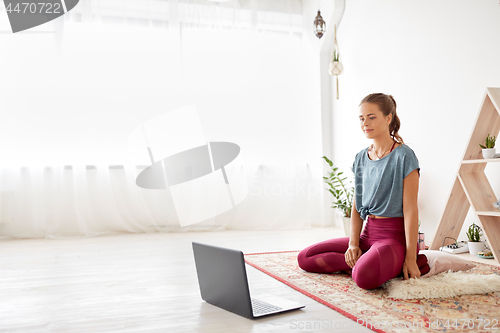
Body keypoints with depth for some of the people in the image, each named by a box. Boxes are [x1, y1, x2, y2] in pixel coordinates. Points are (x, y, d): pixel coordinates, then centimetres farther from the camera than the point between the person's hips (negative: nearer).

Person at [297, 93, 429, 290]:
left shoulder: (403, 156, -10)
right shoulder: (361, 158, 10)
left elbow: (410, 209, -13)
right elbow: (357, 206, 9)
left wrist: (410, 258, -17)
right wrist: (353, 244, -4)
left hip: (395, 235, -7)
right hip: (368, 233, 7)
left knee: (365, 276, -38)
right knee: (305, 258, 1)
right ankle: (366, 261, -2)